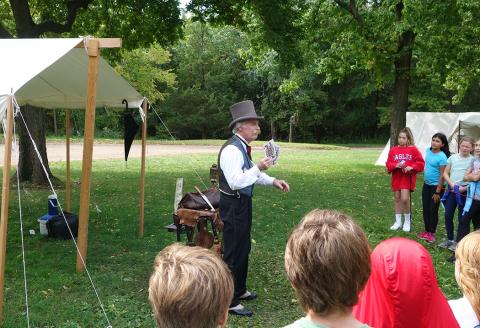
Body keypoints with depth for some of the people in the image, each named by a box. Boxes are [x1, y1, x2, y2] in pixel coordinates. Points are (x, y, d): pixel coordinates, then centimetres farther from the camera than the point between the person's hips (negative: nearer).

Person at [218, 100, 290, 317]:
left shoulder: (243, 147, 10)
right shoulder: (232, 150, -22)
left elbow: (250, 174, 20)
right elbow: (235, 181, -29)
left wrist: (273, 181, 8)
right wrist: (259, 168, -28)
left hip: (243, 203, 10)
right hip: (233, 206, -10)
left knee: (244, 249, 22)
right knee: (234, 252, -2)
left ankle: (239, 290, 39)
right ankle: (230, 302, 8)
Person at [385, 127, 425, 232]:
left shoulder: (413, 149, -3)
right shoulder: (393, 150, 4)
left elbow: (421, 163, -3)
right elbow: (388, 164, 5)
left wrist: (411, 167, -17)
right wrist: (395, 165, -15)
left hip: (408, 177, -4)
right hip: (396, 178, 4)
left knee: (405, 199, -13)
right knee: (397, 199, 9)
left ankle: (407, 221, 7)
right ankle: (398, 222, 20)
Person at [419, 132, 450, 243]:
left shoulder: (442, 157, -19)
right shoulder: (428, 151, 0)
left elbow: (442, 175, -18)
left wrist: (437, 192, -17)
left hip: (436, 186, -7)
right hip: (426, 185, 7)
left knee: (433, 210, 2)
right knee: (425, 209, 13)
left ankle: (431, 233, 15)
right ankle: (426, 231, 26)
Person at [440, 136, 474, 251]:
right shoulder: (453, 158, 5)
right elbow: (445, 173, 8)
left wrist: (465, 188, -16)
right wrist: (452, 184, -7)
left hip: (464, 191, -4)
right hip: (451, 190, 4)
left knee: (462, 218, 1)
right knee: (448, 215, 7)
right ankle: (450, 239, 21)